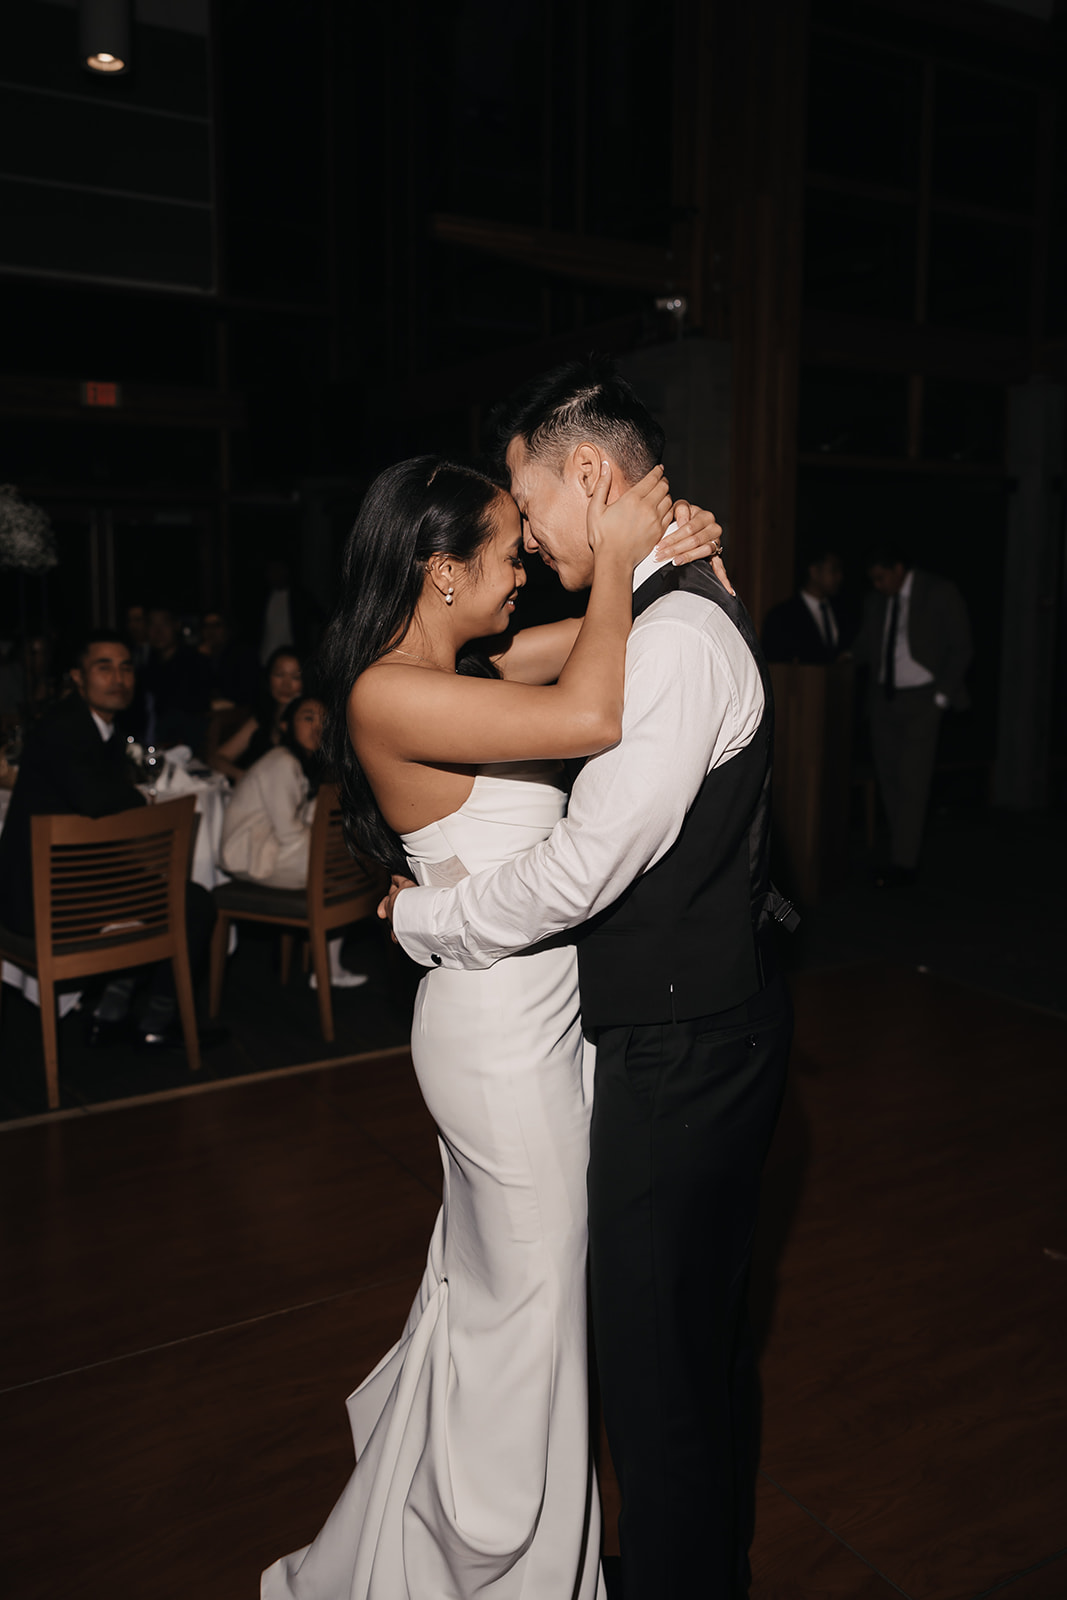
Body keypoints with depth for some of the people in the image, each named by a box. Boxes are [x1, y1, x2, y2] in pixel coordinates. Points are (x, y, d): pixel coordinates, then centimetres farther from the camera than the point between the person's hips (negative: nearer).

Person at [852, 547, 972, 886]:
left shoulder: (941, 594, -3)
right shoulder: (876, 600, 10)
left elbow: (960, 648, -1)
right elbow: (865, 646, 18)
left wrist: (942, 695, -7)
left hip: (921, 699, -5)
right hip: (883, 699, 5)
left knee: (912, 781, -9)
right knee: (888, 779, 2)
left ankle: (904, 864, -5)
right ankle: (900, 854, 10)